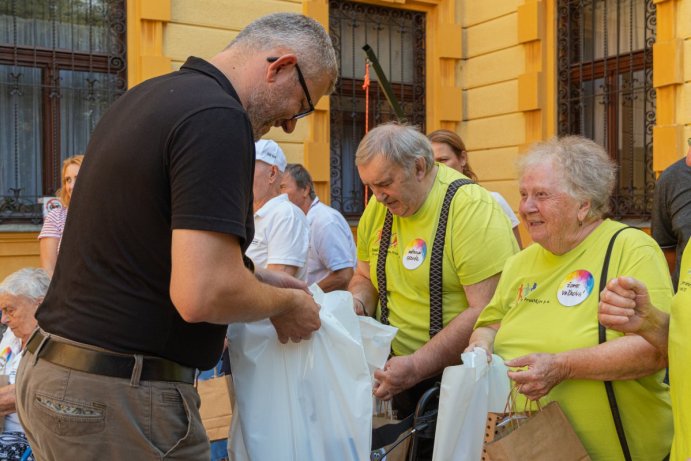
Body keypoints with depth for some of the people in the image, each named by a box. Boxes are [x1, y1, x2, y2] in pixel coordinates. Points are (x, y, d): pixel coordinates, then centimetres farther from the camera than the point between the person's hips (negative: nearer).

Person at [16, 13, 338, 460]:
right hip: (119, 395, -9)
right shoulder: (217, 118, -20)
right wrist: (285, 304, -8)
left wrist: (253, 276, 17)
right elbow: (203, 296, -28)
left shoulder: (145, 97, 9)